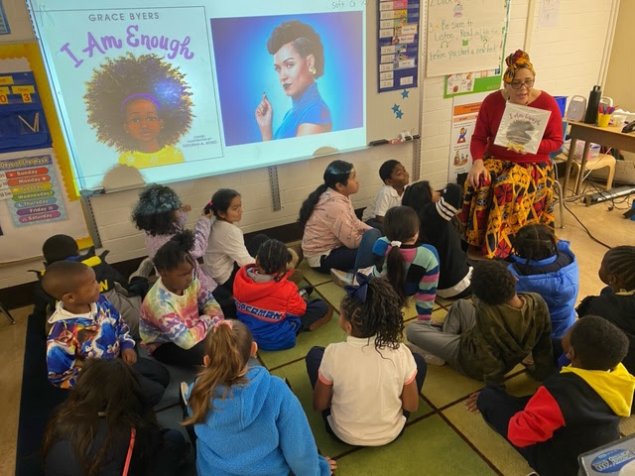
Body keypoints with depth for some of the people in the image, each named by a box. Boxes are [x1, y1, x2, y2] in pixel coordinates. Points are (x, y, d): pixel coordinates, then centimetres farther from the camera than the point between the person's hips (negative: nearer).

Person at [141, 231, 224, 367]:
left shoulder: (189, 281, -16)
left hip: (188, 329, 7)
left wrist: (214, 317, -22)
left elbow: (210, 302, -1)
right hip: (163, 346, -7)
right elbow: (187, 341, -41)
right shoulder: (159, 303, -37)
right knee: (203, 350, -30)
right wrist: (207, 320, -24)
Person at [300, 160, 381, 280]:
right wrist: (373, 236, -8)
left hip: (334, 245, 10)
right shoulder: (334, 206, -28)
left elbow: (354, 222, 8)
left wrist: (376, 233, -5)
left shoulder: (339, 196, -1)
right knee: (372, 240, -19)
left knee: (374, 233, 7)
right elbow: (353, 241, -23)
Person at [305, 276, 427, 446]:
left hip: (344, 434, -1)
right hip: (391, 432, 1)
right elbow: (412, 406, -10)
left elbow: (319, 405, -12)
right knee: (418, 360, 17)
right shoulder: (401, 353, -25)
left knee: (314, 354, 13)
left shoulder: (334, 354, -28)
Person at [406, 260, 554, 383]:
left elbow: (490, 362, -28)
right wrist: (542, 373, 9)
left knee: (412, 329, 0)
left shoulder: (487, 313, -42)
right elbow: (544, 345, -10)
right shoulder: (537, 302, -26)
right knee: (461, 304, 23)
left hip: (476, 365, -6)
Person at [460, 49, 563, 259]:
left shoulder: (546, 103, -8)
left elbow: (556, 141, -3)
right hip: (496, 160, 2)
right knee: (478, 184, -30)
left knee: (509, 189, -33)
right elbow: (478, 138, -3)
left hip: (532, 165, -2)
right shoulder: (492, 101, -4)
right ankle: (475, 244, -16)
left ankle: (500, 250, -21)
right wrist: (478, 161, -22)